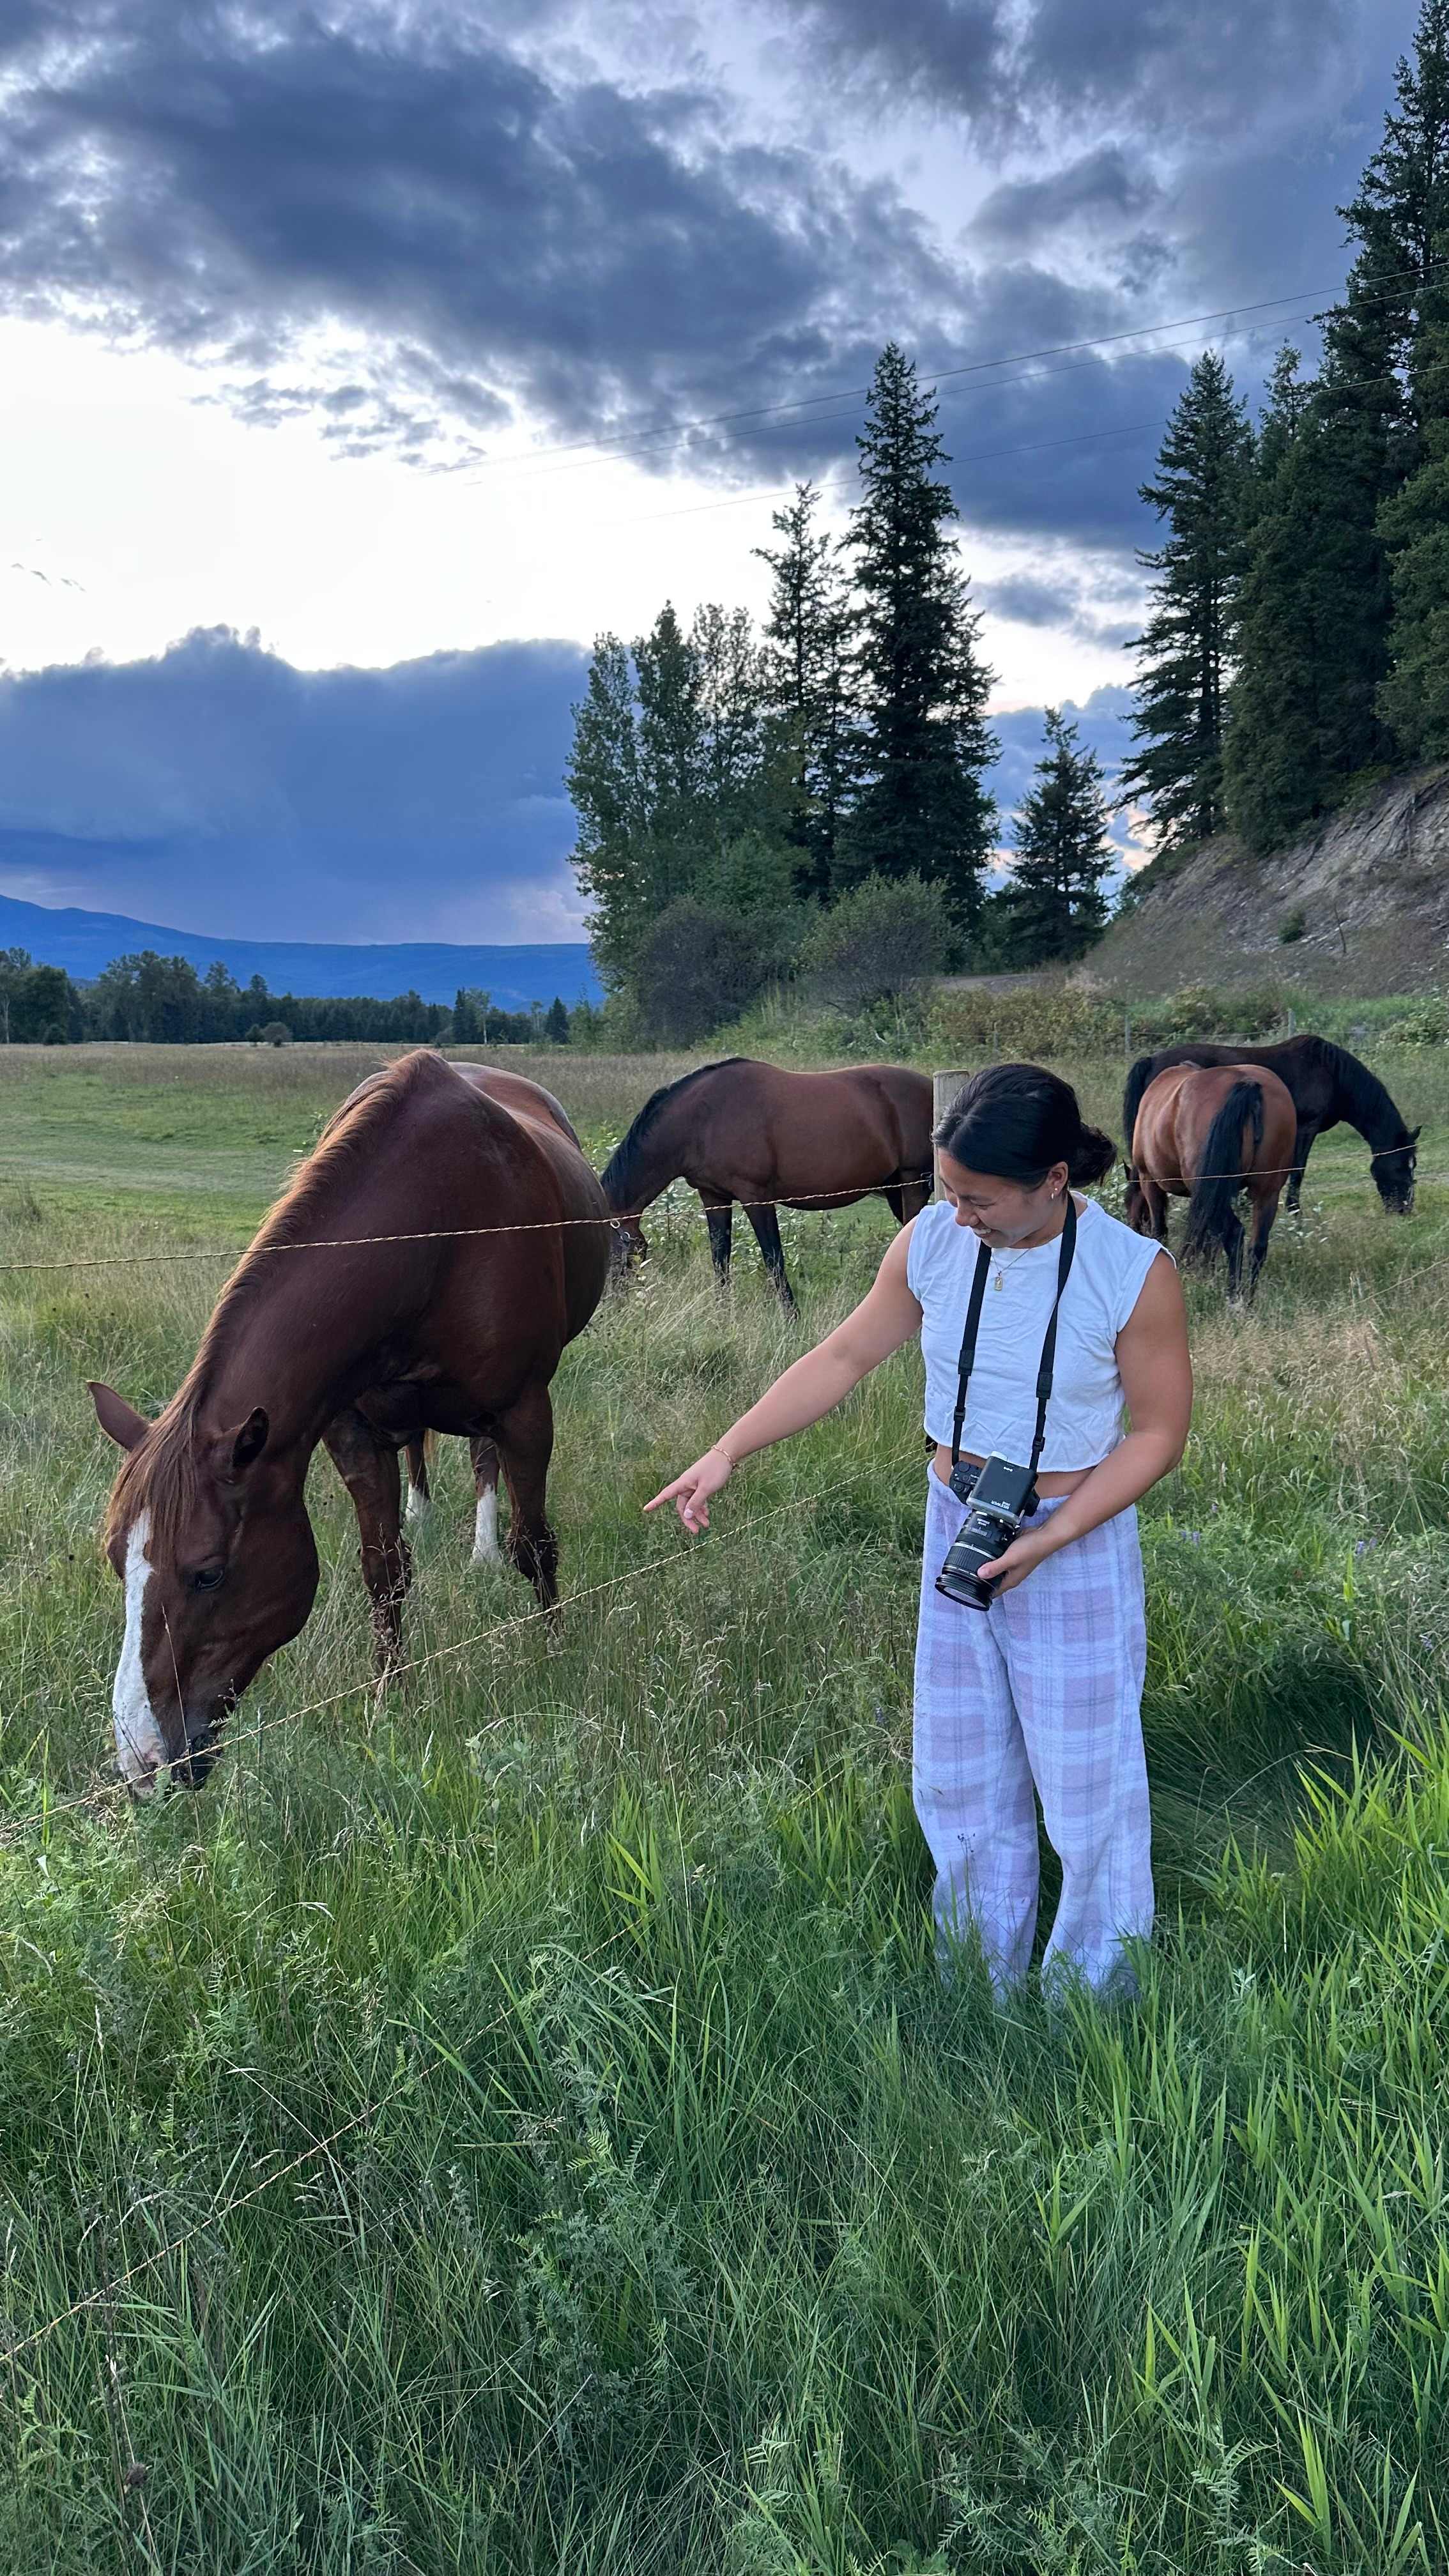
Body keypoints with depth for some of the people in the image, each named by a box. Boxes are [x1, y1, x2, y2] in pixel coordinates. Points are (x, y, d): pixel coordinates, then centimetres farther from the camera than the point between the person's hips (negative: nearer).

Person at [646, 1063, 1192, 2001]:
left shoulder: (1135, 1273, -19)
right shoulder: (933, 1240, -9)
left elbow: (1158, 1434, -11)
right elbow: (843, 1359, 2)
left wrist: (1047, 1540, -20)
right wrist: (727, 1453, -1)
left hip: (1077, 1546, -4)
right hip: (955, 1533, 4)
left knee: (1088, 1788, 7)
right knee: (958, 1783, 14)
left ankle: (1092, 2015, 28)